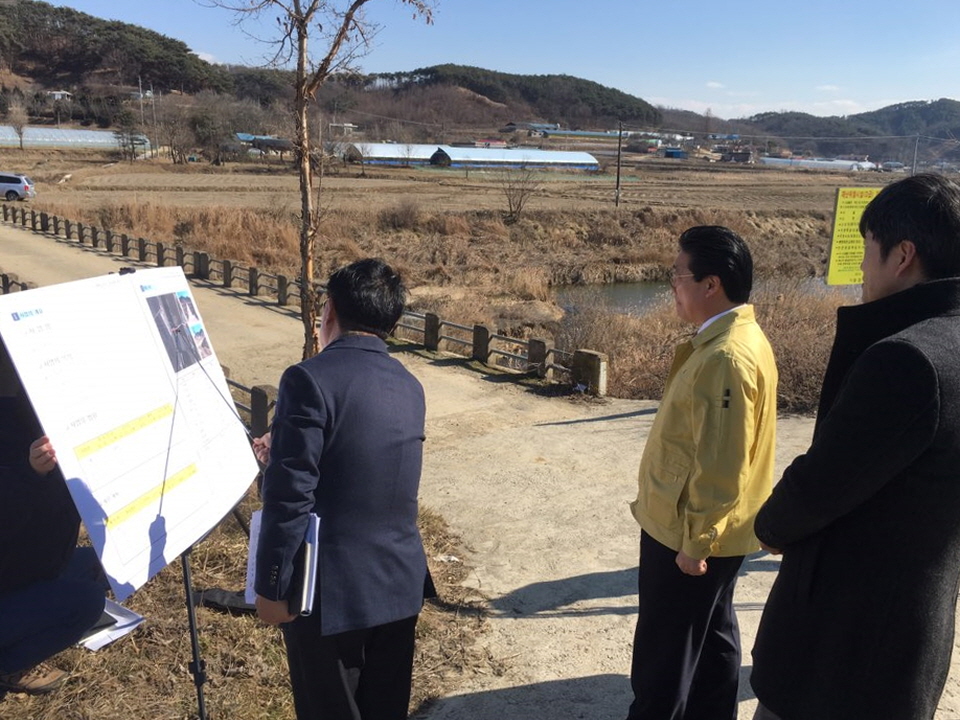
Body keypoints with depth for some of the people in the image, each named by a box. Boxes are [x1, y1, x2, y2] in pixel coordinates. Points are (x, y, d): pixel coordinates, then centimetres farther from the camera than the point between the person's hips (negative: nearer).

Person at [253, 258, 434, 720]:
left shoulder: (310, 379, -17)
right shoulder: (409, 387, 5)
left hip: (331, 591, -6)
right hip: (401, 584, 6)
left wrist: (272, 586, -8)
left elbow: (290, 497, -20)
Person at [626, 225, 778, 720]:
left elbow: (721, 468, -27)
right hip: (710, 531, 10)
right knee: (712, 638, 22)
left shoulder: (726, 358, -28)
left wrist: (695, 541, -19)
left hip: (688, 534, -10)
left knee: (665, 652, 8)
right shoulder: (734, 339, 5)